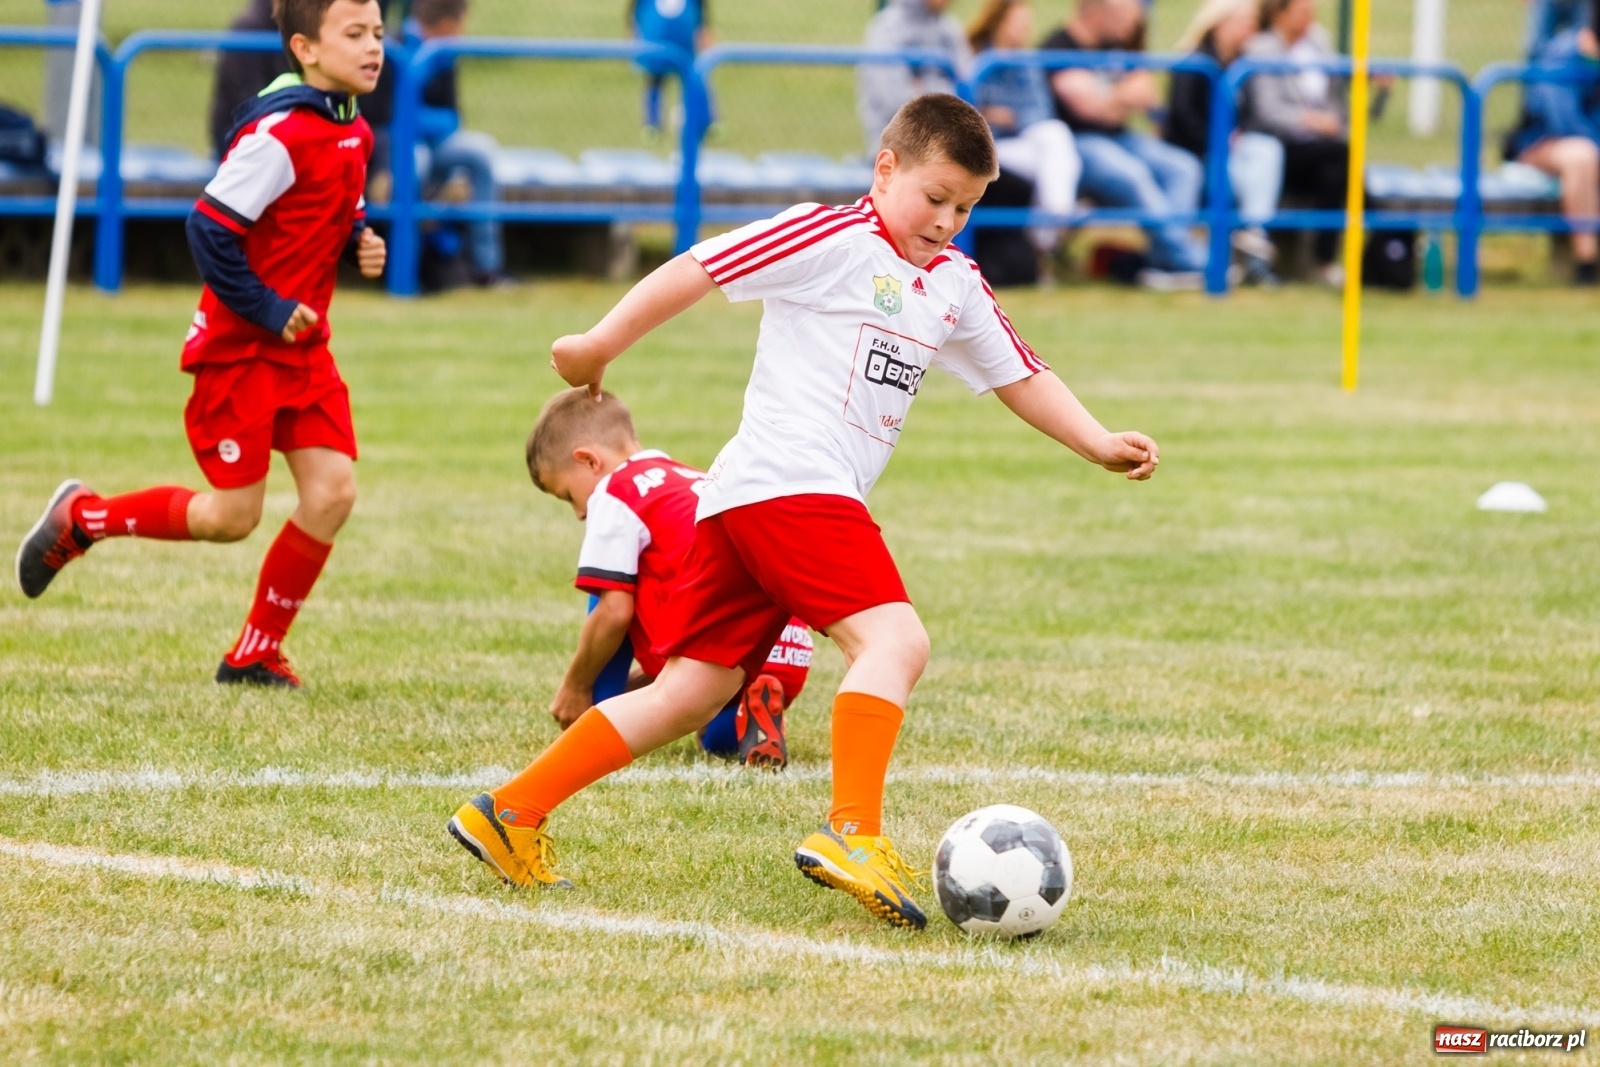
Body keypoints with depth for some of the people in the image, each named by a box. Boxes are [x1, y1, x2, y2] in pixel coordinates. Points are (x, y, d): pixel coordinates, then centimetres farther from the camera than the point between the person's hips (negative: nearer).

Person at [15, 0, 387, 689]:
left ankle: (255, 654, 10)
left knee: (332, 491, -4)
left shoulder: (353, 133, 6)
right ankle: (79, 519, 21)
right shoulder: (281, 134, -22)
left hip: (302, 347, 8)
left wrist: (360, 242, 2)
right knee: (232, 516, -3)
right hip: (239, 348, -8)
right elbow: (210, 228, -23)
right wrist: (267, 311, -18)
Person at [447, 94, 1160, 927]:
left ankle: (510, 814, 14)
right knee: (894, 640, -22)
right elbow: (698, 269, -6)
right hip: (788, 483, -9)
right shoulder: (832, 239, -5)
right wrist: (599, 347, -6)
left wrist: (1098, 444, 16)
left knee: (691, 693, 10)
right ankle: (851, 834, -31)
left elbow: (1019, 376, 28)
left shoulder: (955, 286, 20)